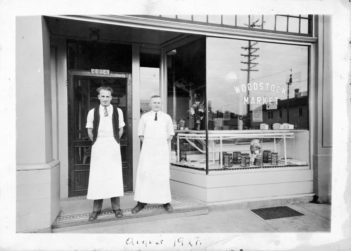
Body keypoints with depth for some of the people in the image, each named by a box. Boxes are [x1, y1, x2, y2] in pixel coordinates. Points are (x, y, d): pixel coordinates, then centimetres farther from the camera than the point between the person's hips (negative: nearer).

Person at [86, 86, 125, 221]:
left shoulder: (118, 111, 2)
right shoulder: (92, 112, 2)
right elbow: (90, 131, 10)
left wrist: (113, 141, 10)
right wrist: (96, 141, 10)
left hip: (113, 146, 0)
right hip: (98, 147, 0)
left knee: (115, 175, 2)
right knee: (97, 177, 1)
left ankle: (116, 207, 14)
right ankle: (96, 208, 13)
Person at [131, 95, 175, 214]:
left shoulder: (167, 117, 5)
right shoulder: (144, 117, 4)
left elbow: (170, 134, 13)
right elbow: (141, 134, 11)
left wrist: (164, 145, 4)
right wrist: (147, 145, 2)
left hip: (162, 150, 0)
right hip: (147, 149, 0)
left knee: (163, 175, 1)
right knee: (143, 173, -3)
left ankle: (166, 202, 14)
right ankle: (141, 202, 8)